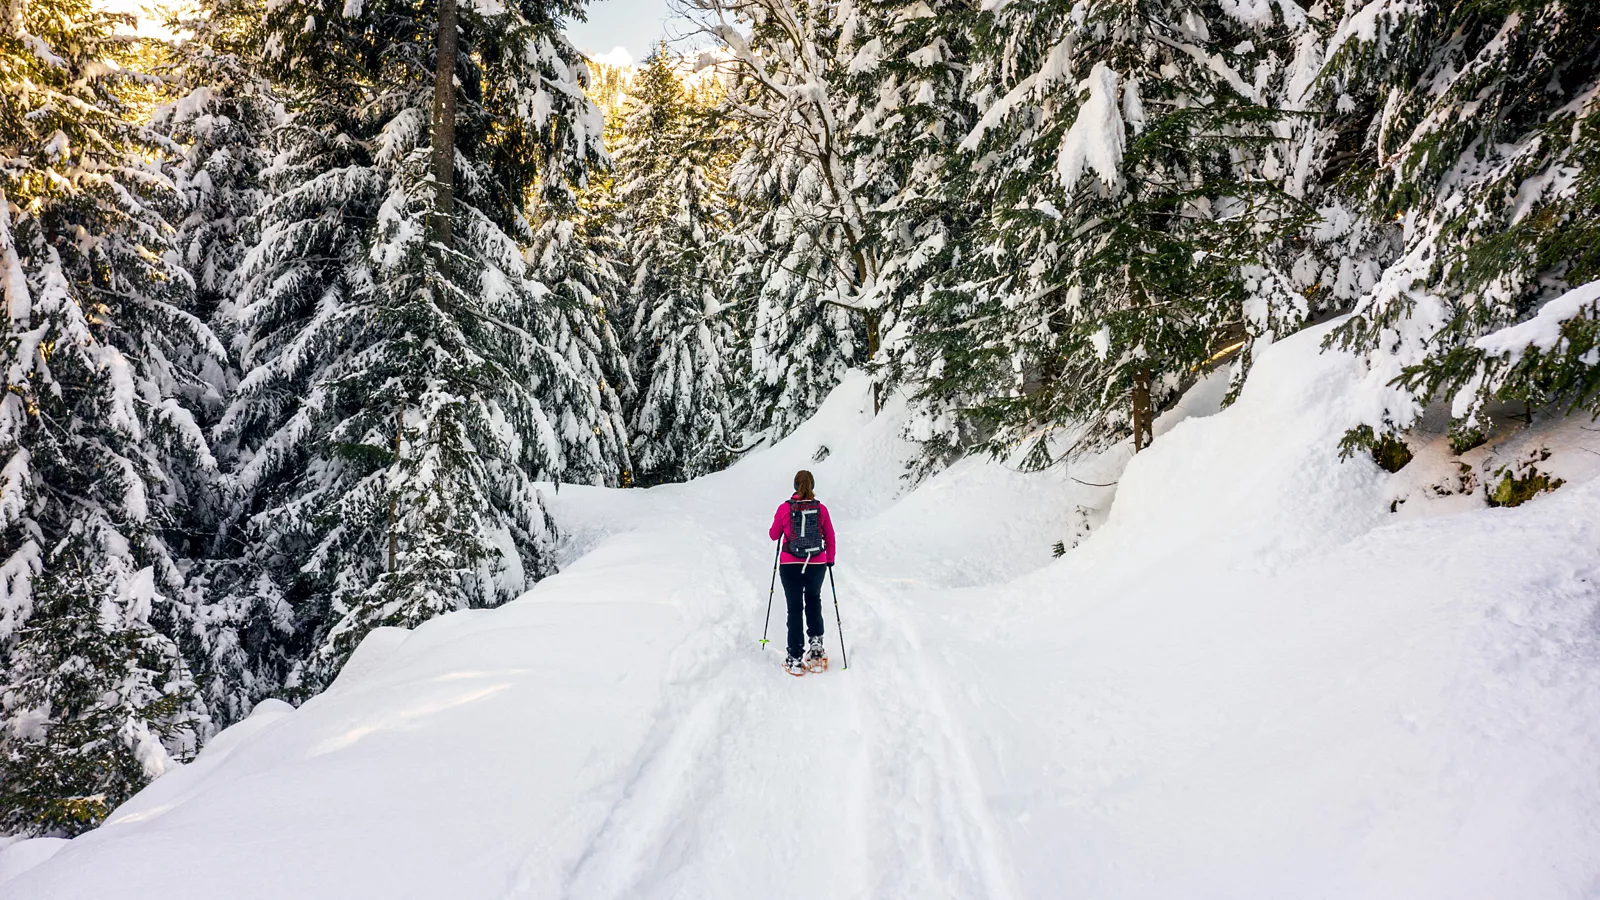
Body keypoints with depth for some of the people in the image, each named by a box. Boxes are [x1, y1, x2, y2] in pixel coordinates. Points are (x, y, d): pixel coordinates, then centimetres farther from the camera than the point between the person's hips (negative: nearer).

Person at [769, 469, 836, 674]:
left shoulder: (785, 508, -9)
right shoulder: (821, 509, -5)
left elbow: (773, 535, 4)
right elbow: (830, 538, 3)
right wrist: (830, 559, 19)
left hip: (790, 565, -1)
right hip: (817, 565, 1)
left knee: (795, 608, 6)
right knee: (813, 599, 26)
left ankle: (795, 658, 5)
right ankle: (816, 641, 17)